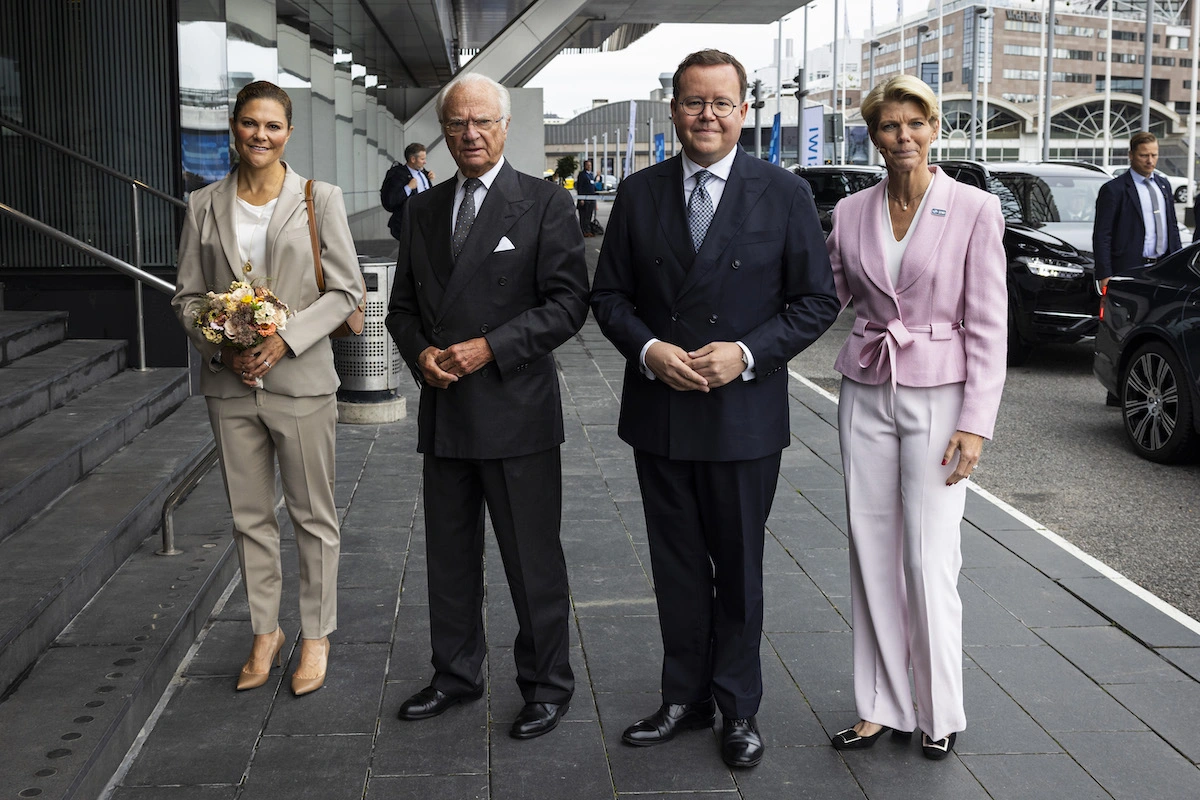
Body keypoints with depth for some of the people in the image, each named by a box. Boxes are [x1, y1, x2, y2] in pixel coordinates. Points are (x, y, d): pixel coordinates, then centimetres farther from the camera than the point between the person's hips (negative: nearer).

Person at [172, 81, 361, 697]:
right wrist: (217, 344, -10)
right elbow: (187, 294, 8)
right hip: (229, 384, 3)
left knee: (313, 517, 6)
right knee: (249, 517, 12)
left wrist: (287, 338, -15)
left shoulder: (320, 199, -2)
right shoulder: (204, 206, 6)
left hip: (301, 379, -3)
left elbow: (345, 289, -4)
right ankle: (265, 633, 28)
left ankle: (315, 636, 21)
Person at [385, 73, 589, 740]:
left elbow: (569, 301, -10)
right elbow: (404, 304, 16)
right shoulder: (424, 210, 13)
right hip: (444, 412, 6)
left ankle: (548, 685, 20)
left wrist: (489, 348, -17)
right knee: (450, 555, 16)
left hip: (515, 410, -5)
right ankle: (457, 673, 32)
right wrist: (421, 352, -5)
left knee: (533, 560, 4)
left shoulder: (545, 203, -4)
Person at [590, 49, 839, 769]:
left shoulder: (785, 194, -3)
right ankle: (685, 699, 29)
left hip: (745, 416, -2)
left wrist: (747, 353, -15)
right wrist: (650, 350, -12)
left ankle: (739, 708, 26)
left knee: (739, 569, 11)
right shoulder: (639, 194, 4)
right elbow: (609, 295, 7)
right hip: (658, 413, 3)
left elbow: (817, 300, -2)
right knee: (677, 568, 13)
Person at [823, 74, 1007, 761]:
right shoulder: (852, 213, 6)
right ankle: (884, 706, 19)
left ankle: (941, 714, 15)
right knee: (872, 555, 6)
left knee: (930, 562, -4)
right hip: (867, 392, 4)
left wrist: (976, 422, -12)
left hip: (938, 395, -4)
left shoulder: (975, 210, -6)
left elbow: (988, 325, -8)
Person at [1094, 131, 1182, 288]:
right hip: (1129, 270, -6)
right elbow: (1101, 236, -8)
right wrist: (1105, 276, -15)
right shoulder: (1113, 189, -5)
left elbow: (1173, 227, 24)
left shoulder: (1164, 185, 18)